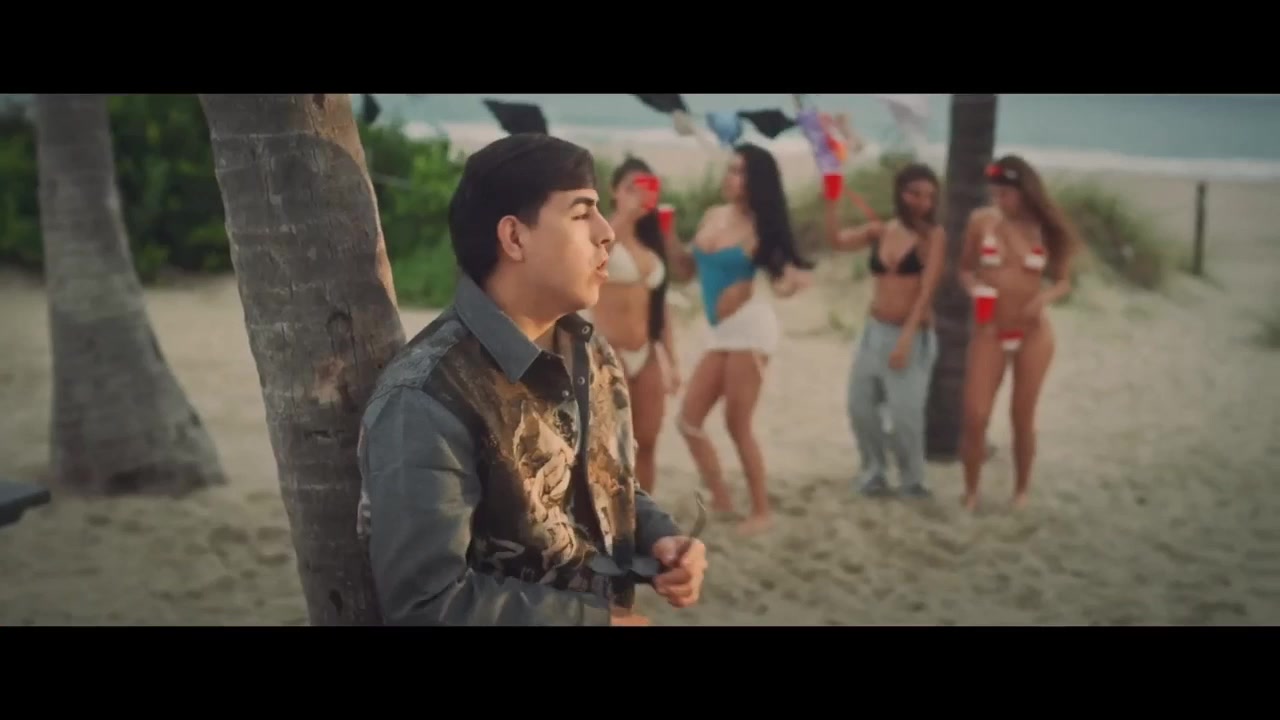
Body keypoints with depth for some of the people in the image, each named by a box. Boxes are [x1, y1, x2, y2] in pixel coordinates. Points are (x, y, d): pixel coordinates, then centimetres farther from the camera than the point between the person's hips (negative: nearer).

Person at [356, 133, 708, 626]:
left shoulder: (591, 355, -1)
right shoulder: (427, 400, -25)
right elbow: (428, 603, -26)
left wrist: (658, 537, -7)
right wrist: (601, 619, -22)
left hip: (606, 608, 7)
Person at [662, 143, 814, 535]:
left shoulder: (760, 229, -6)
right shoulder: (712, 216, 11)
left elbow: (785, 281, -7)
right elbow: (685, 270, 17)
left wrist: (795, 279, -30)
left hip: (749, 325, -7)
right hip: (721, 332, 7)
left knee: (737, 424, -5)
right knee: (689, 419, 5)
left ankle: (760, 512, 7)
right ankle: (721, 501, 15)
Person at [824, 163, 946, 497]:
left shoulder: (934, 236, -7)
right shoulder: (878, 232, 5)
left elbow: (927, 291, -12)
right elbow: (837, 240, -10)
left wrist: (906, 339, -18)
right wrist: (831, 200, -21)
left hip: (913, 336, -4)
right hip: (875, 331, 5)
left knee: (905, 413, -7)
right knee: (860, 407, 6)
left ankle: (913, 481, 14)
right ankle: (874, 473, 25)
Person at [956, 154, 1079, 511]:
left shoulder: (1045, 229, -5)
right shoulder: (981, 220, -4)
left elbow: (1064, 281, 2)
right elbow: (964, 268, 5)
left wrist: (1045, 298, -19)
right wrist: (975, 287, -17)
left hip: (1033, 334, 0)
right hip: (989, 332, 0)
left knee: (1022, 417, 8)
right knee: (974, 418, -5)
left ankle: (1021, 492, 24)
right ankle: (971, 491, 13)